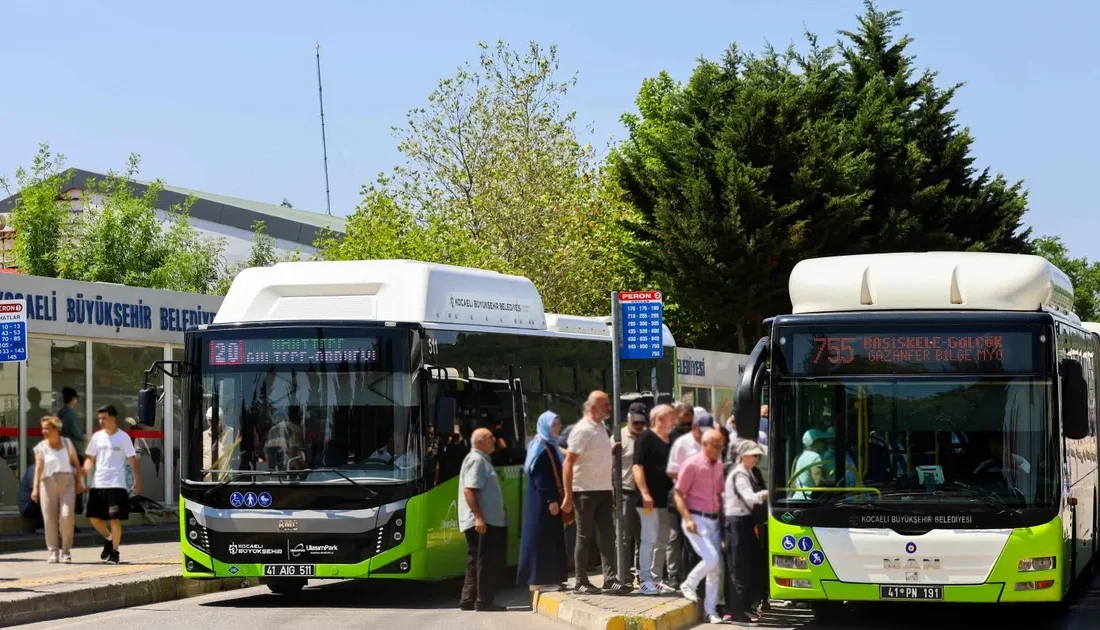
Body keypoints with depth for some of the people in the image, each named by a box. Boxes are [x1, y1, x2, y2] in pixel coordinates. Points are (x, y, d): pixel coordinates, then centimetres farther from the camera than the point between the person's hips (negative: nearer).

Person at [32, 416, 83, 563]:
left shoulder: (67, 443, 7)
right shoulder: (40, 447, 3)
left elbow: (76, 462, 12)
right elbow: (38, 468, -7)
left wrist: (79, 481, 8)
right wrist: (36, 488, -18)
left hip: (67, 482, 0)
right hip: (48, 483, 0)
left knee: (67, 516, -12)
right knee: (50, 519, -1)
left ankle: (66, 550, 2)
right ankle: (54, 552, 8)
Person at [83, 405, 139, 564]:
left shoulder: (123, 437, -2)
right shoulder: (97, 436, 9)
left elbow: (132, 459, -1)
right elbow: (91, 458, 13)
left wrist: (137, 480, -7)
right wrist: (86, 468, -9)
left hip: (116, 484, -4)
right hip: (98, 483, 4)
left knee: (115, 519, -5)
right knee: (94, 517, 3)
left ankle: (114, 552, 3)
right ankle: (109, 539, 28)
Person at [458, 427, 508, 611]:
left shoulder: (483, 460, 19)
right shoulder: (476, 460, -12)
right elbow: (469, 491, -21)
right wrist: (479, 517, -26)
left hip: (489, 521, 10)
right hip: (481, 522, -10)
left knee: (477, 563, 12)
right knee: (485, 562, -7)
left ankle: (468, 600, 15)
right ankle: (483, 602, -4)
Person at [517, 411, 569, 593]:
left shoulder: (550, 446, 15)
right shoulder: (539, 447, -13)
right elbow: (540, 477, -19)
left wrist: (556, 499, 14)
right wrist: (551, 500, -22)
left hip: (550, 499, 9)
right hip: (542, 501, -9)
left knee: (551, 539, 10)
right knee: (541, 539, -7)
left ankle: (547, 579, 14)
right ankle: (538, 580, -5)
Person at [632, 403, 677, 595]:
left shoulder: (668, 441, 16)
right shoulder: (645, 438, -8)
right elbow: (637, 467, -15)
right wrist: (645, 493, -24)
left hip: (664, 499, 8)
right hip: (650, 500, -8)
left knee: (662, 541, 11)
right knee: (650, 539, -6)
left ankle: (656, 579, 18)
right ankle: (646, 581, -3)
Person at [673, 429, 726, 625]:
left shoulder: (718, 466, 11)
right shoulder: (692, 465, -9)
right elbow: (679, 494, -10)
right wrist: (687, 519, -18)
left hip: (714, 520, 7)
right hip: (697, 520, -7)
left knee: (716, 567, 5)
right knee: (711, 558, -20)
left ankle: (710, 610, 13)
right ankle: (689, 585, 6)